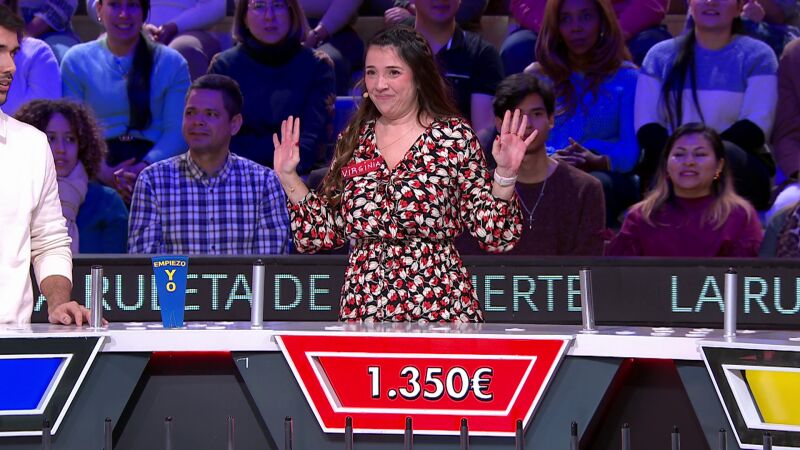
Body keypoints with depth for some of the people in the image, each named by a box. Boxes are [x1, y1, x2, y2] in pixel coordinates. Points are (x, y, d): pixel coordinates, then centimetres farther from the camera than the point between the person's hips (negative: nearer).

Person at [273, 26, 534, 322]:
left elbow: (493, 235, -5)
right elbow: (324, 233, 10)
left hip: (438, 308, -3)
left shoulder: (454, 136, -1)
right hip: (362, 309, 3)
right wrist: (288, 176, 5)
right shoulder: (353, 142, 10)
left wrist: (505, 174, -18)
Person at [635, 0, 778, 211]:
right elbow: (647, 127, 6)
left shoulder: (757, 56, 8)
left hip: (739, 169, -1)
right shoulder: (660, 55, 14)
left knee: (722, 156, -37)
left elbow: (755, 128, -4)